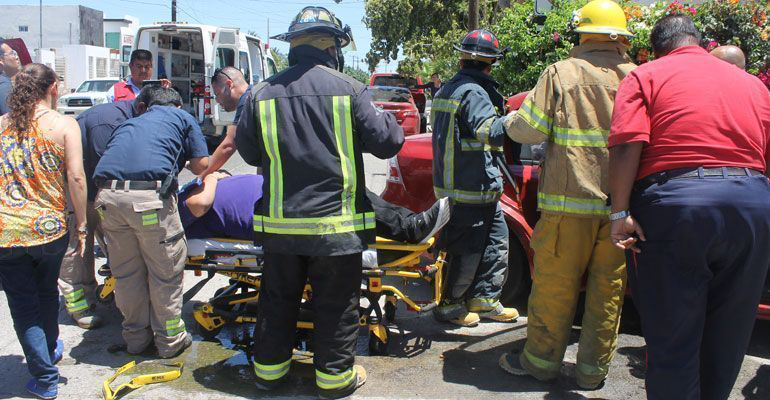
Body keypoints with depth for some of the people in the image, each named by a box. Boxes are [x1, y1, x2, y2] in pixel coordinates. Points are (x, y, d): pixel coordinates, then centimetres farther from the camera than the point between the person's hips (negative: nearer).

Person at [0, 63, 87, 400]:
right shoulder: (64, 124, -4)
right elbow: (76, 177, -12)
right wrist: (81, 224, -5)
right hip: (50, 227, 0)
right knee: (47, 292, 24)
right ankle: (51, 349, 46)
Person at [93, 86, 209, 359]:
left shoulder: (130, 122, 33)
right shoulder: (183, 118, 20)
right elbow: (202, 165, 14)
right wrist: (182, 159, 34)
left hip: (108, 194, 5)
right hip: (149, 195, -5)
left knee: (126, 271, 16)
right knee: (165, 271, 8)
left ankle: (136, 336, 29)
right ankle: (170, 340, 19)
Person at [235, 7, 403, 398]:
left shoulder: (261, 93, 0)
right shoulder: (348, 89, -10)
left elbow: (248, 152, 8)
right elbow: (386, 143, -7)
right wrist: (391, 123, 15)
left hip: (279, 223, 3)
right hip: (336, 224, -3)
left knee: (278, 298, 19)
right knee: (336, 304, 11)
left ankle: (269, 367, 33)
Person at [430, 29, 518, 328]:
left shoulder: (445, 90, 15)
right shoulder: (474, 92, -15)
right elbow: (489, 131, -29)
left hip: (450, 179, 10)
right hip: (470, 188, -10)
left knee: (497, 240, 16)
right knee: (468, 250, 1)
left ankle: (484, 299, 24)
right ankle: (449, 305, 15)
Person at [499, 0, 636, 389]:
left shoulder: (561, 73, -3)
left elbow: (528, 130, -6)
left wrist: (511, 119, 15)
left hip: (569, 200, -3)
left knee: (555, 284, 8)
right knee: (608, 288, 11)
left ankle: (542, 359, 21)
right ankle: (593, 369, 21)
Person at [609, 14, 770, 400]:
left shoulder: (646, 76, 4)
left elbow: (627, 145, -11)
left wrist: (620, 212, -12)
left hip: (673, 205, -4)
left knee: (672, 336, 5)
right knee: (727, 335, 18)